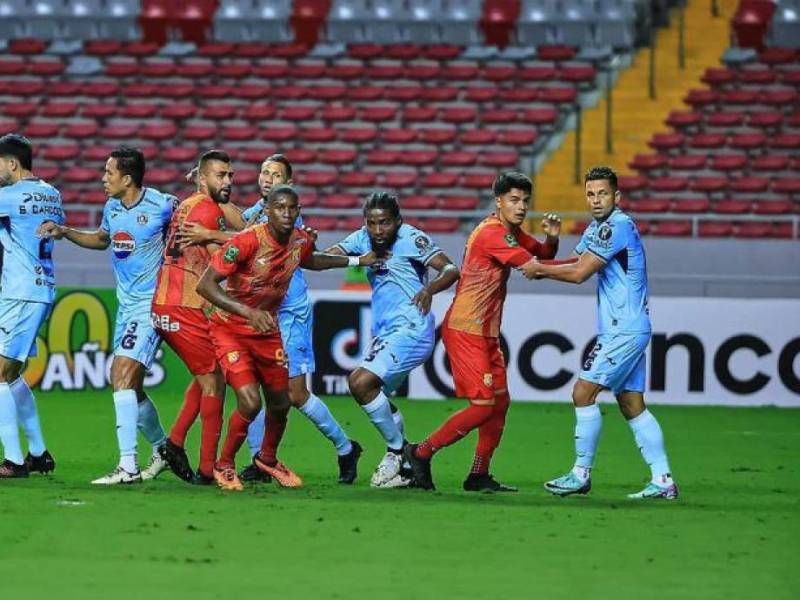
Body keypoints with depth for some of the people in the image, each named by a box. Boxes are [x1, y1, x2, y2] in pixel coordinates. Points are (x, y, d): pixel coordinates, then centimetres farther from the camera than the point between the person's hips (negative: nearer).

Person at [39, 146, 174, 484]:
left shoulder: (163, 206, -14)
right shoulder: (112, 208, 8)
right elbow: (101, 239, 28)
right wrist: (63, 232, 16)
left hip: (152, 304, -8)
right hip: (126, 305, 8)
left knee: (122, 374, -19)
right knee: (129, 385, 11)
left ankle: (128, 466, -20)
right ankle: (162, 447, 34)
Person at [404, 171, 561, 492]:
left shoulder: (511, 232, 12)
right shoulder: (491, 233, -19)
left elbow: (542, 253, 23)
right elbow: (533, 268, -23)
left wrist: (552, 237, -1)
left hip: (486, 333, 10)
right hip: (466, 331, -10)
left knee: (500, 402, 9)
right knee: (483, 406, -12)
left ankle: (479, 475, 14)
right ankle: (421, 453, -2)